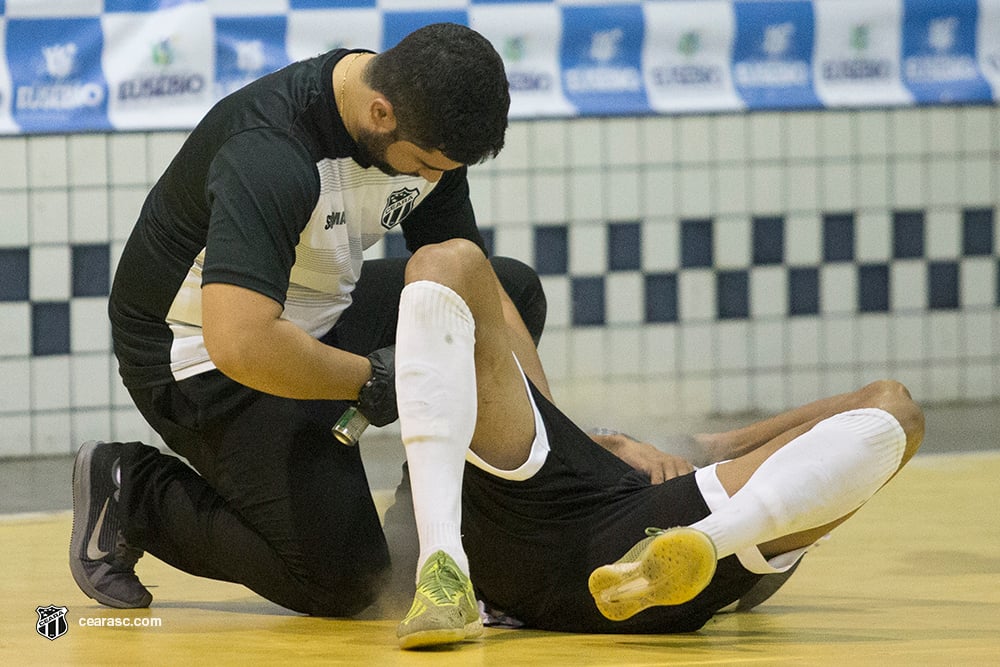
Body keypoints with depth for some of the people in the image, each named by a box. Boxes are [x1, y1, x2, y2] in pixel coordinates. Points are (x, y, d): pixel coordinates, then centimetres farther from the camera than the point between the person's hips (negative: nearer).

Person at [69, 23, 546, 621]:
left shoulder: (428, 133, -10)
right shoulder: (268, 154, -35)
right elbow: (241, 345, -45)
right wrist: (372, 380, -30)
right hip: (199, 354, -9)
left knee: (516, 291, 3)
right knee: (343, 581, -15)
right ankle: (131, 492, 3)